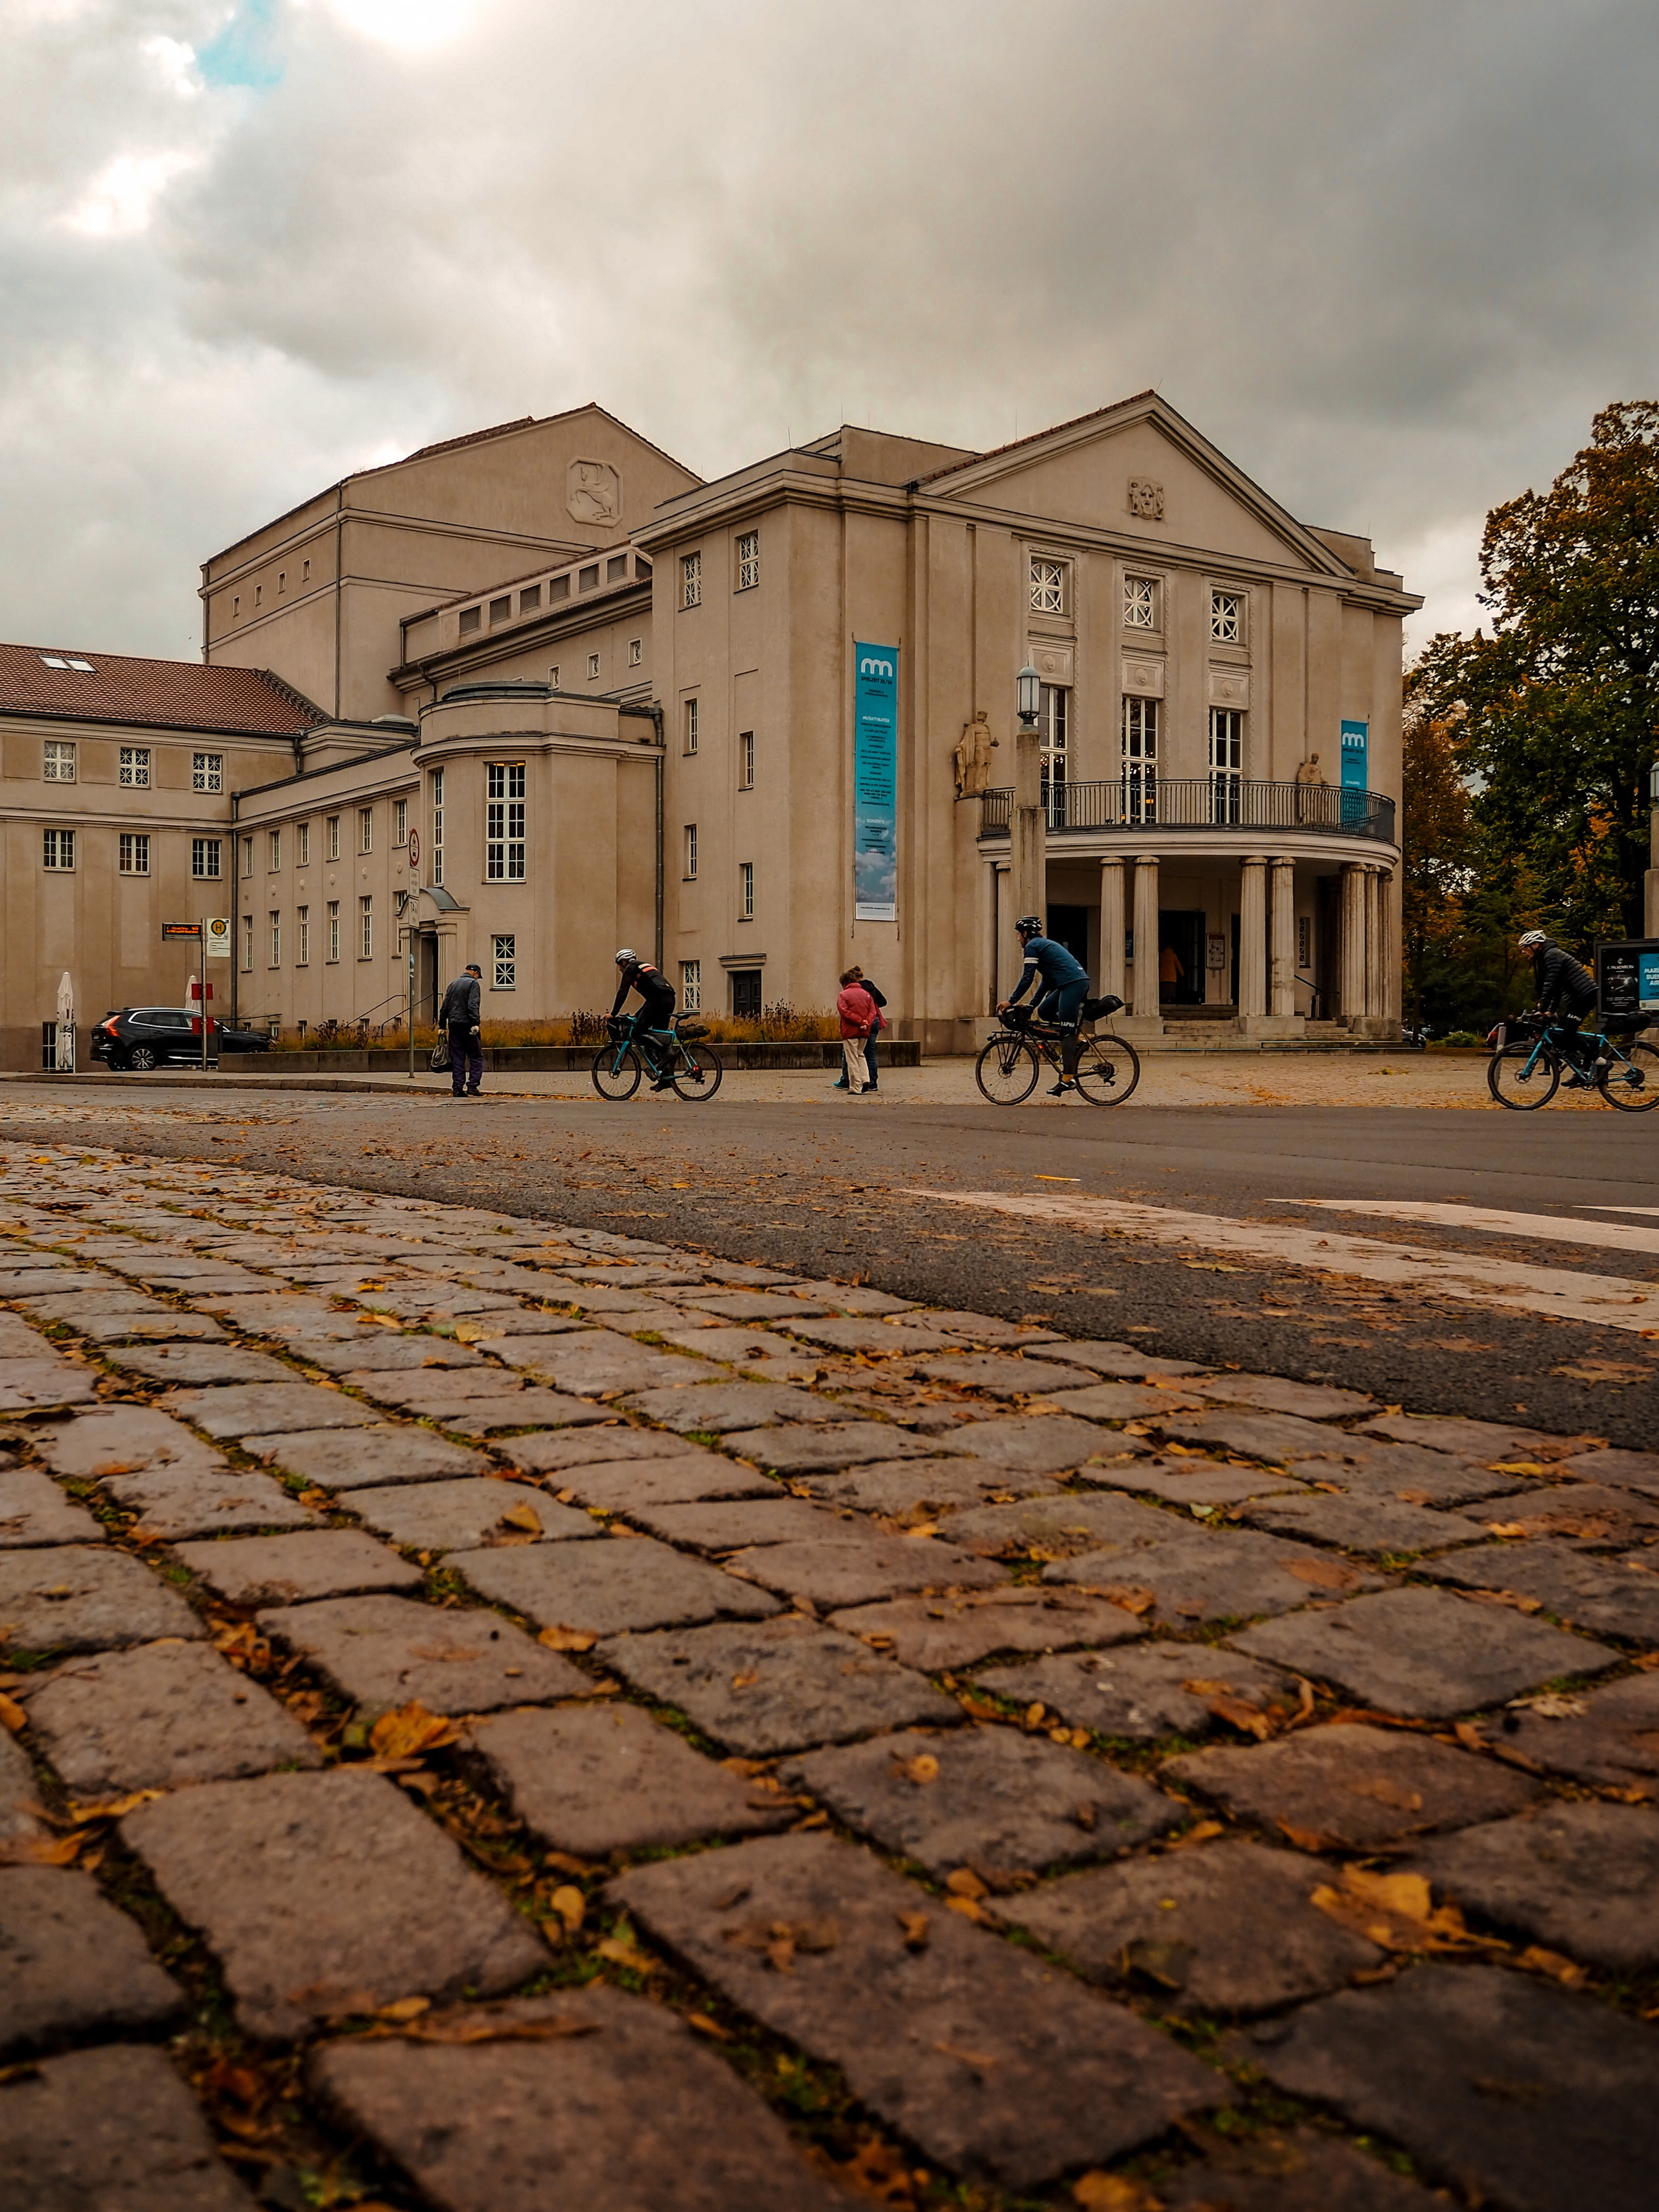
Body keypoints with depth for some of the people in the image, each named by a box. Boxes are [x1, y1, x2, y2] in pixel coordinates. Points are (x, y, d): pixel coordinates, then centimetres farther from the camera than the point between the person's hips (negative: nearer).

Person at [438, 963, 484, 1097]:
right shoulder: (473, 984, -2)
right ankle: (472, 1086, -8)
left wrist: (442, 1026, 21)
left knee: (457, 1059, 6)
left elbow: (444, 1007, 19)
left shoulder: (453, 985, 20)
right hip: (467, 1025, -6)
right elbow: (473, 1005, -15)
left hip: (454, 1026, 6)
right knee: (476, 1057, 0)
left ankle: (457, 1088, 3)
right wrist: (475, 1024, -21)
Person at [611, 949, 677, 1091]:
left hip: (658, 999, -9)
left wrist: (613, 1014, 1)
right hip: (669, 1000, 9)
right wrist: (637, 1015, 38)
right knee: (657, 1038, 12)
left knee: (637, 1034, -8)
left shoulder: (631, 968, 8)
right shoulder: (646, 966, 34)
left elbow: (622, 992, -1)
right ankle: (665, 1078, 7)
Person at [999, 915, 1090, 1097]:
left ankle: (1068, 1079, -13)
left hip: (1073, 984, -9)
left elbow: (1028, 978, -8)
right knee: (1044, 1011, 18)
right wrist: (1033, 1004, 28)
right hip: (1081, 981, 9)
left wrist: (1011, 1001, -2)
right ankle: (1073, 1044, 9)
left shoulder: (1032, 946, -1)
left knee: (1066, 1033, -10)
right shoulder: (1044, 944, 27)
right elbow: (1047, 980, 28)